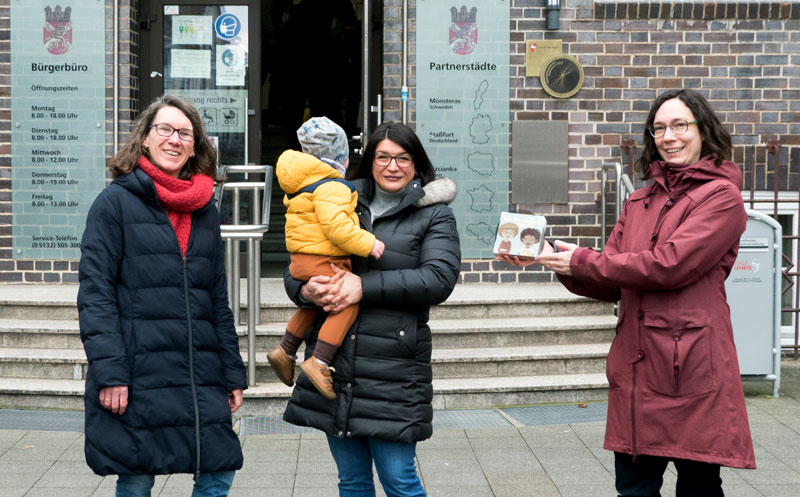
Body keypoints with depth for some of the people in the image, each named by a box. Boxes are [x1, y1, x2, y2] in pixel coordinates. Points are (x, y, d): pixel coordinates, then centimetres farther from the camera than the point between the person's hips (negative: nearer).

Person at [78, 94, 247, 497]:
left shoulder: (205, 211, 15)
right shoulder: (116, 202, -1)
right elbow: (94, 292, -8)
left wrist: (233, 372, 13)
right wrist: (108, 370, -17)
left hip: (201, 374, 5)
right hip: (138, 373, -5)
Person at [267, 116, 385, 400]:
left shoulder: (301, 184, 16)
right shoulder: (332, 186, -17)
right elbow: (335, 225, -27)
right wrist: (367, 243, -24)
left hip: (301, 260, 11)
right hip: (322, 262, -11)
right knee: (346, 304, -11)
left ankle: (285, 351, 35)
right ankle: (319, 363, -17)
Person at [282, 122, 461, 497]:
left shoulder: (433, 214, 5)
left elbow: (439, 279, -12)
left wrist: (365, 286, -18)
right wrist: (306, 290, -9)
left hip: (393, 368, -4)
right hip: (332, 360, 4)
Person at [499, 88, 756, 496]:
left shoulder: (721, 197, -5)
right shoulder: (640, 202, 17)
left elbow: (669, 265, -17)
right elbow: (610, 286, 14)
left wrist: (582, 261, -10)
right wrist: (551, 259, -3)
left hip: (691, 366, -6)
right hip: (636, 365, 6)